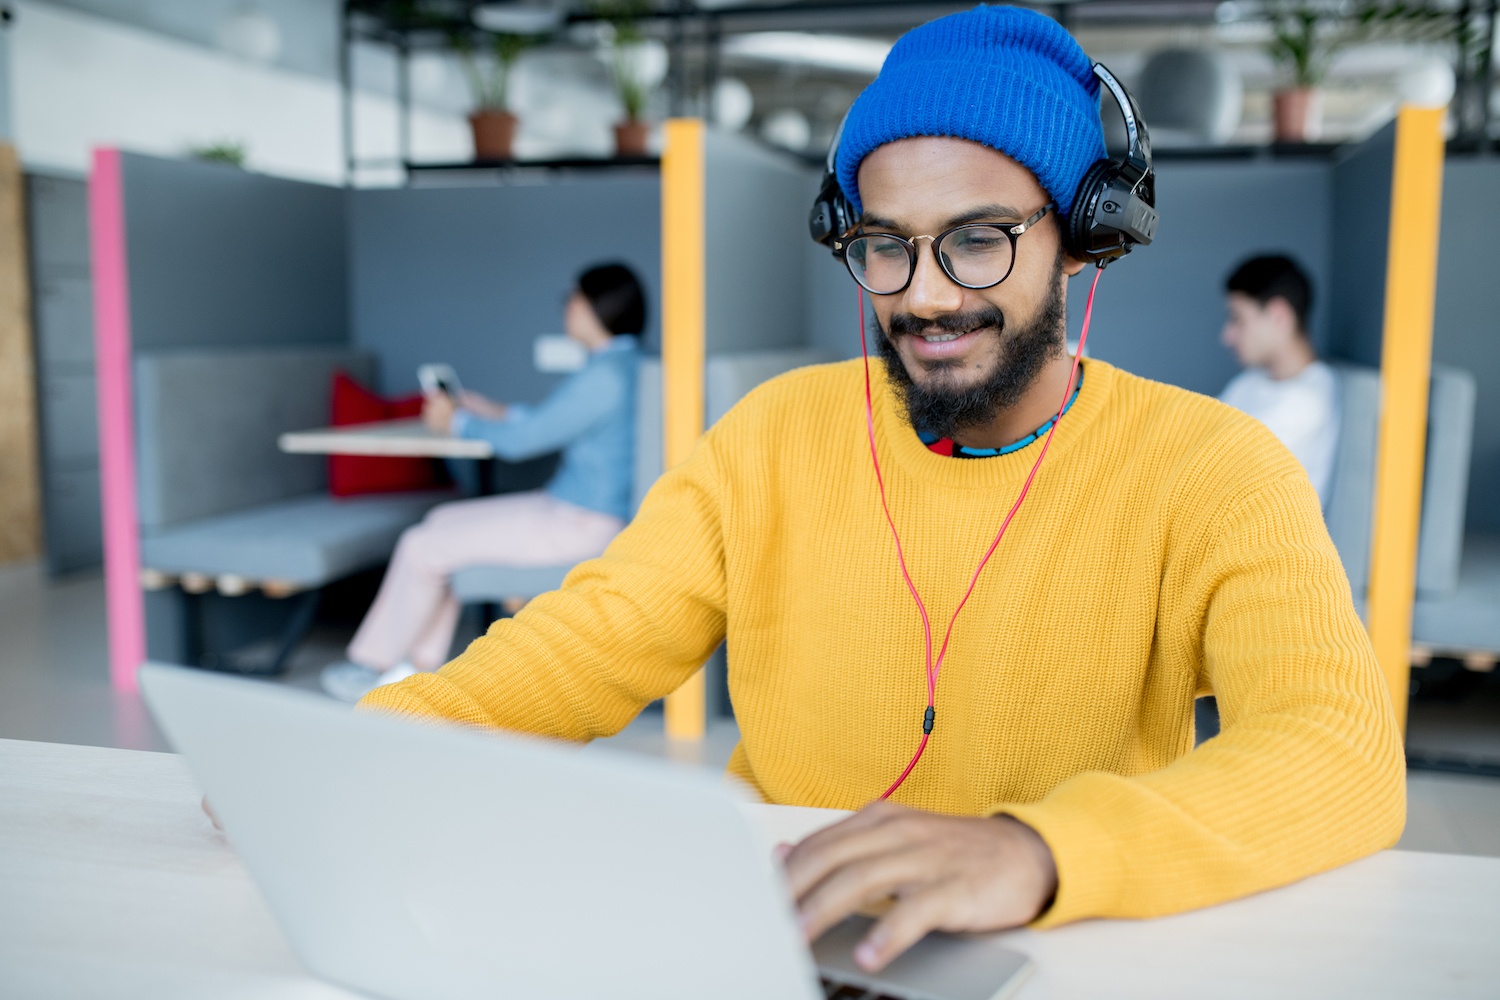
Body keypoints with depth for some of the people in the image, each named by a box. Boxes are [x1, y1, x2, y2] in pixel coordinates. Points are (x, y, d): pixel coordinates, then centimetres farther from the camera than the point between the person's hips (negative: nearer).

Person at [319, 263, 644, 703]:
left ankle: (370, 666, 19)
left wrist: (457, 422, 0)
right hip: (585, 513, 10)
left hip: (576, 526, -10)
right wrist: (498, 412, 21)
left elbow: (520, 441, -16)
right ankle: (420, 667, 19)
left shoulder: (604, 376, -22)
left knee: (422, 547, -2)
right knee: (441, 522, 15)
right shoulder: (625, 363, 10)